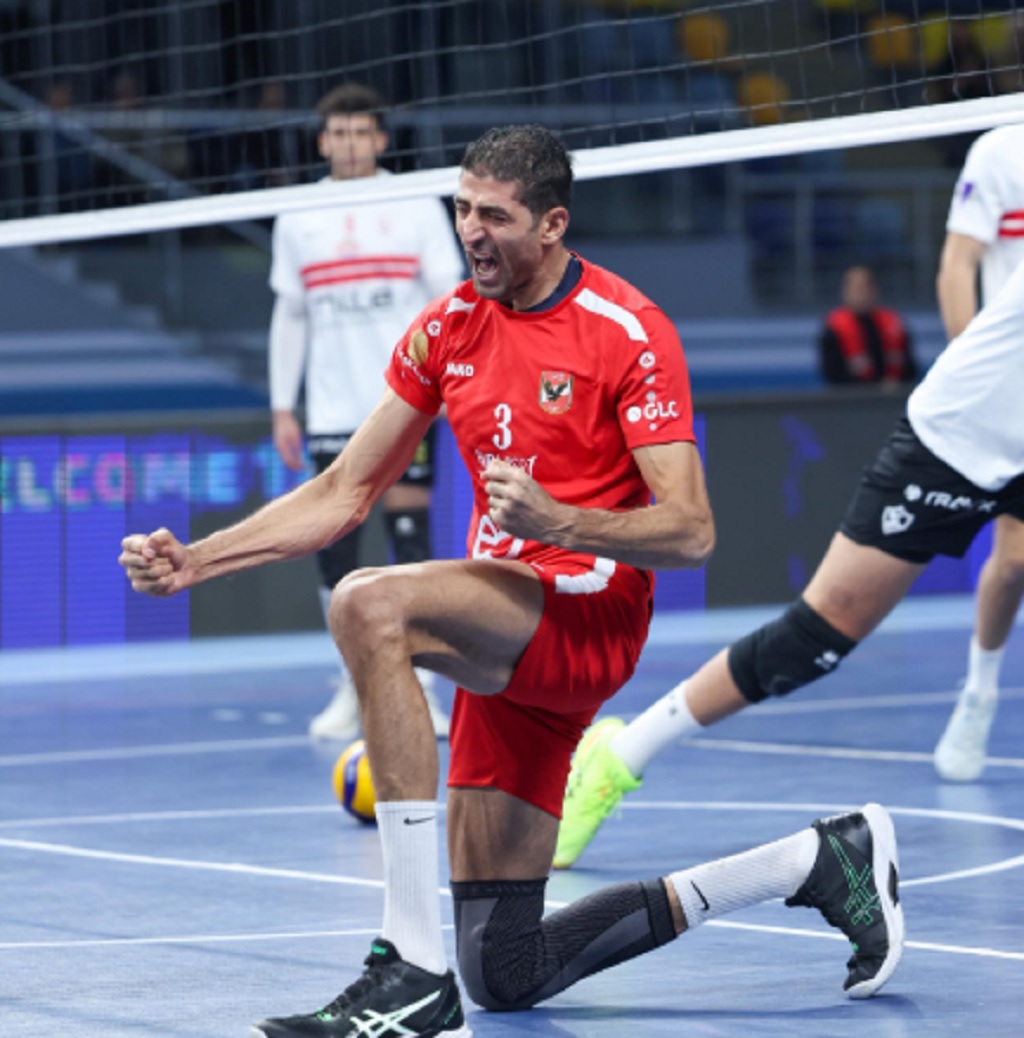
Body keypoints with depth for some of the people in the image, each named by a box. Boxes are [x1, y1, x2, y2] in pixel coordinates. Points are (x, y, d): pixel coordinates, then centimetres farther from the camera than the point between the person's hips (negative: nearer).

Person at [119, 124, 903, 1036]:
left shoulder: (628, 331, -9)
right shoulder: (447, 329, 9)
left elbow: (691, 532, -15)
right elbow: (343, 494, 13)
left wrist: (557, 521, -30)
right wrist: (198, 560, 2)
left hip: (590, 614, -7)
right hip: (505, 638, 8)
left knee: (368, 604, -34)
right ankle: (818, 860, 19)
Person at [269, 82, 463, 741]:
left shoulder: (417, 206, 3)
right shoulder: (297, 220, 10)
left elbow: (450, 298, 4)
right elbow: (289, 316, 15)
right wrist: (282, 408, 9)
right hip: (331, 410, 2)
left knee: (411, 538, -6)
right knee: (334, 545, 0)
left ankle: (419, 692, -1)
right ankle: (355, 690, 12)